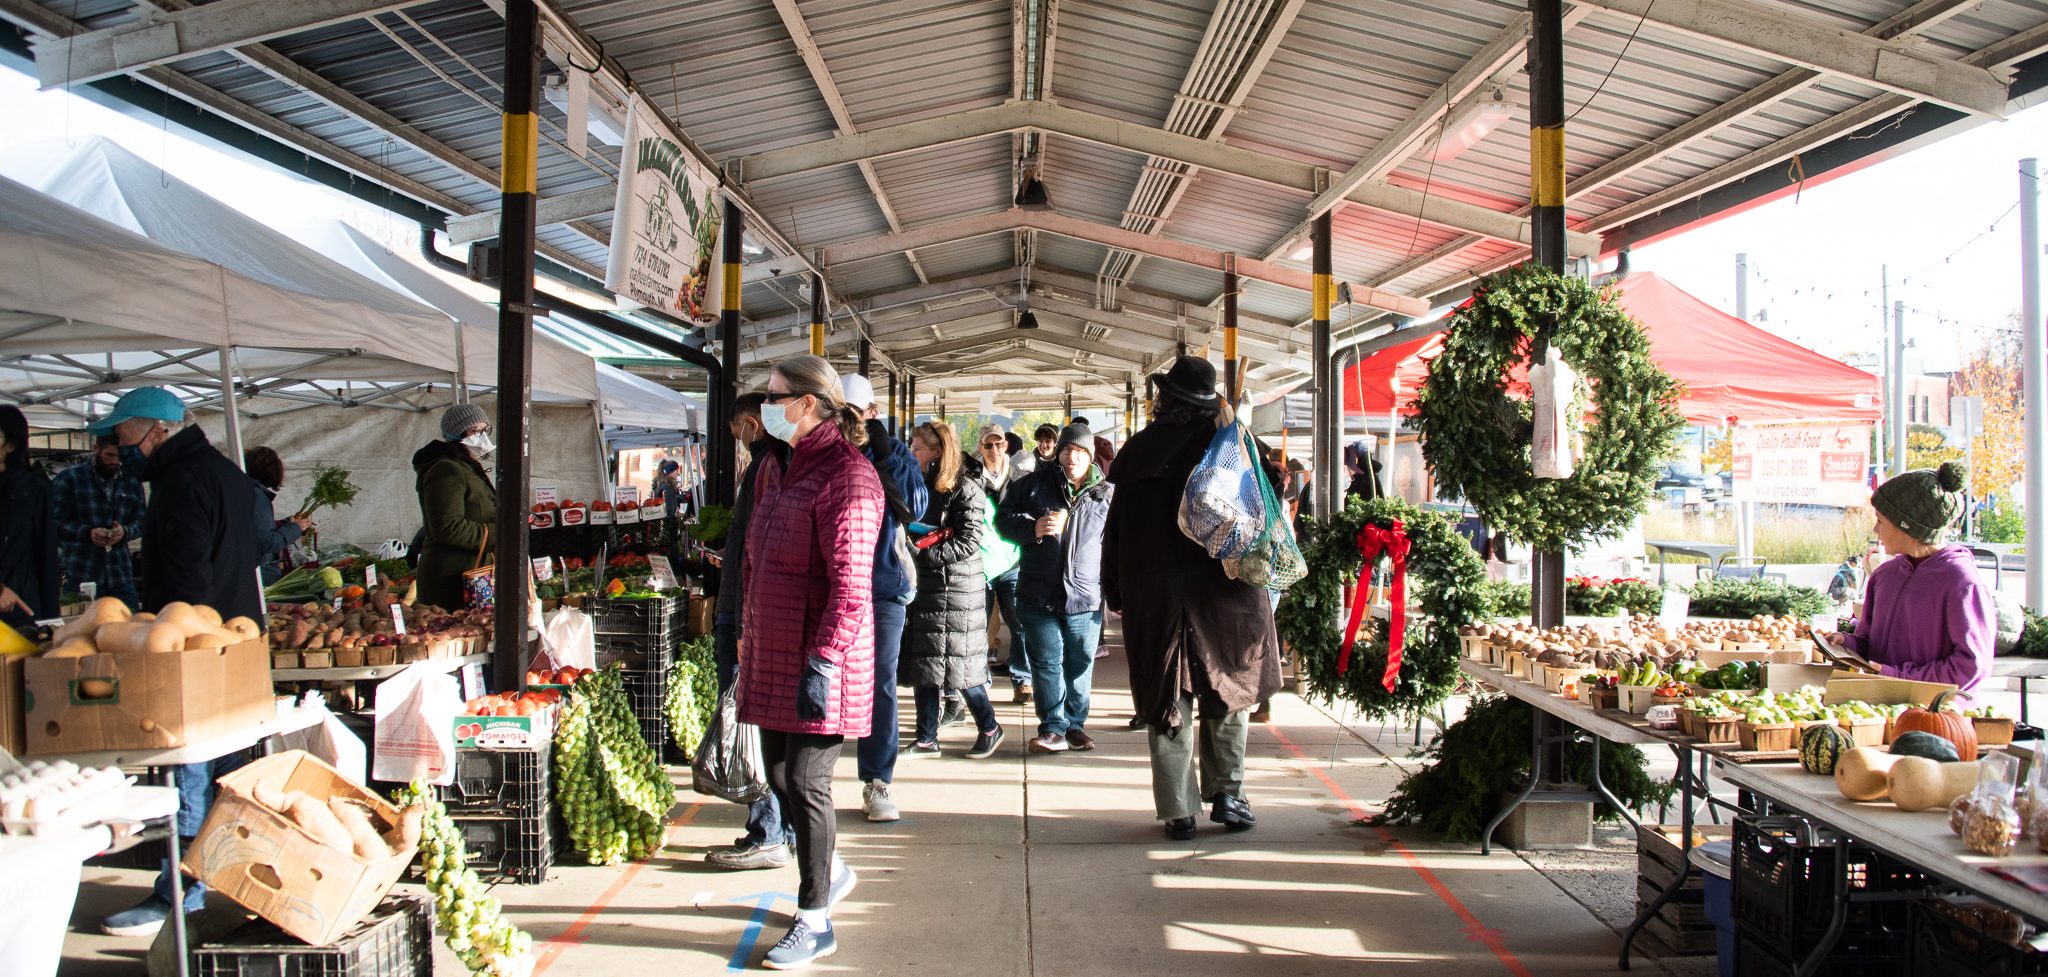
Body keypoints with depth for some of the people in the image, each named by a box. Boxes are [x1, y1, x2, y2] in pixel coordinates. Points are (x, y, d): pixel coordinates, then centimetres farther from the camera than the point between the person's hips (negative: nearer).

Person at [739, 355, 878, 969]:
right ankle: (831, 871, 38)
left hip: (819, 662, -9)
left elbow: (850, 583, -22)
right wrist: (749, 639, 23)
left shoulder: (845, 474, -16)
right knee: (779, 776, 15)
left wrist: (824, 659, -27)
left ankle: (815, 923, 10)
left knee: (805, 783, -4)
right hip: (773, 655, 9)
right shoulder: (778, 469, 15)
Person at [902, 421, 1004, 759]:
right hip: (924, 588, 7)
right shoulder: (919, 486, 12)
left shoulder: (966, 491, -10)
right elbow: (906, 530, 18)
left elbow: (967, 544, -16)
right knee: (923, 665, 7)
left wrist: (923, 550, -19)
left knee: (958, 665, -2)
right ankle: (926, 739, 15)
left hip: (957, 590, -7)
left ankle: (989, 728, 15)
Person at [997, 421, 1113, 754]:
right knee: (1047, 663, 2)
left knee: (1080, 664, 9)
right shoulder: (1035, 484, 3)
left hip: (1086, 597, 0)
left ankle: (1075, 724, 23)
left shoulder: (1107, 494, 3)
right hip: (1039, 595, 0)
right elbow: (1003, 518, 5)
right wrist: (1032, 528, -15)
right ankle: (1054, 728, 9)